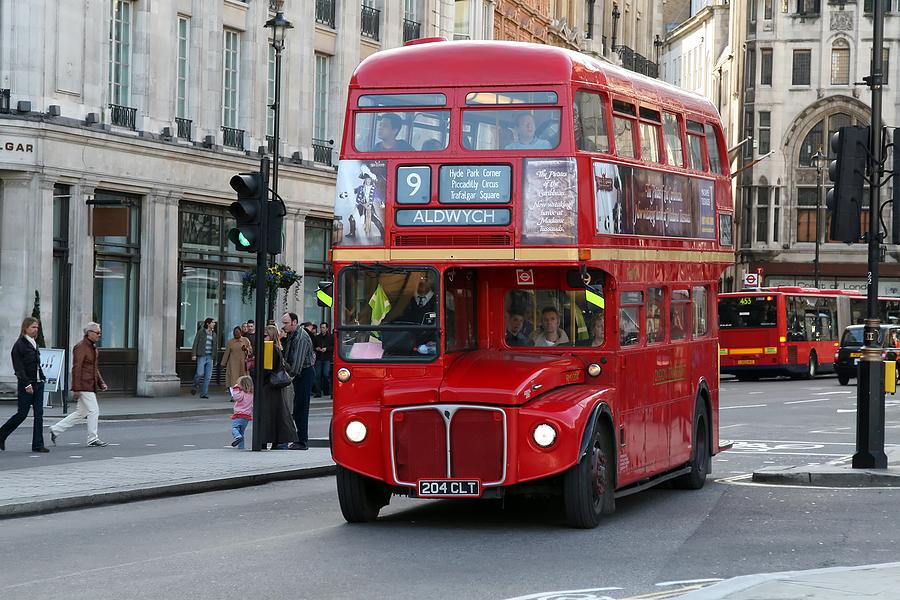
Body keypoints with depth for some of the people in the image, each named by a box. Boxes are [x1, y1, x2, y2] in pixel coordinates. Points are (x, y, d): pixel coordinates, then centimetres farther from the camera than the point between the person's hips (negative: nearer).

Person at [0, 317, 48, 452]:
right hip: (26, 385, -7)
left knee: (39, 414, 1)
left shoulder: (34, 344, 14)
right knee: (22, 414, -1)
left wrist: (42, 378, 9)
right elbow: (18, 367, -15)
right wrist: (27, 384, -20)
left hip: (38, 383, 7)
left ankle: (38, 445, 2)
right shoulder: (19, 345, -10)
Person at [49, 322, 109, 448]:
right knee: (94, 410, -7)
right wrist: (76, 389, -21)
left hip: (90, 385, 10)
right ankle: (92, 439, 1)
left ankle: (56, 430, 19)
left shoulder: (93, 348, 17)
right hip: (84, 385, -10)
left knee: (81, 412, 13)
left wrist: (101, 383, 15)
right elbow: (76, 369, -18)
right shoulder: (81, 347, -14)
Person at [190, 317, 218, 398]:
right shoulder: (201, 332, -1)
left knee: (208, 376, 1)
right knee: (200, 373, -13)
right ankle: (194, 387, 12)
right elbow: (195, 343, -3)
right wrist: (194, 354, -11)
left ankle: (204, 393, 5)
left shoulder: (213, 334, 14)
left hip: (210, 357, 5)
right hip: (202, 356, -5)